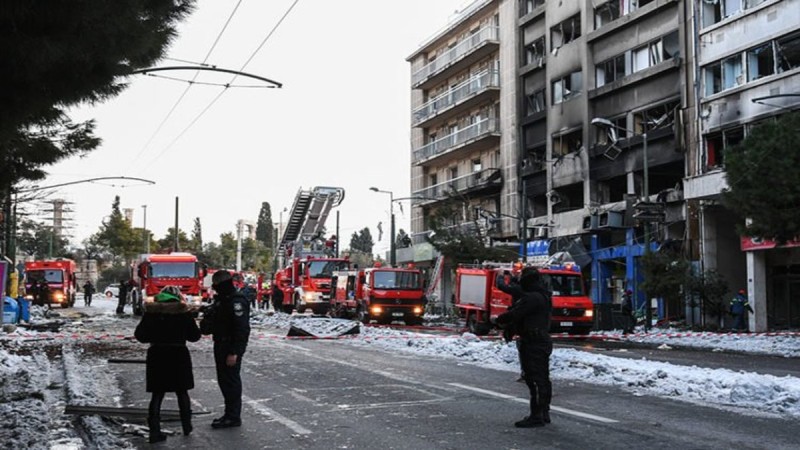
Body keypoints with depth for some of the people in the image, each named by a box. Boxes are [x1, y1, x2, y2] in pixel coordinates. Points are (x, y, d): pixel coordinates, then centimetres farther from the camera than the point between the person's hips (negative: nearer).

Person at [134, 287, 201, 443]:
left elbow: (140, 335, -1)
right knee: (182, 392, 15)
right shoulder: (183, 312, -6)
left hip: (157, 356, 1)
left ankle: (154, 431, 1)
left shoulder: (151, 312, -2)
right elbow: (194, 335, -2)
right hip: (178, 355, -1)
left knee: (157, 394, 7)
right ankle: (186, 426, 24)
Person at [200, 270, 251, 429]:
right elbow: (214, 323, 25)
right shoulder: (221, 300, 14)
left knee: (231, 381, -4)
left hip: (231, 349, -10)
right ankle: (230, 414, 25)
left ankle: (233, 417, 3)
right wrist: (206, 320, 4)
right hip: (221, 346, 10)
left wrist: (234, 352, -26)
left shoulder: (236, 301, -19)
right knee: (224, 380, 15)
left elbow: (241, 328, -24)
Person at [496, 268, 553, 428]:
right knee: (543, 379, 14)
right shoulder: (544, 297, 15)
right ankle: (544, 413, 21)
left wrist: (500, 319, 1)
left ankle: (536, 416, -6)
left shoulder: (531, 298, -18)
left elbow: (514, 314, -17)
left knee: (534, 380, -8)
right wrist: (508, 324, 19)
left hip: (532, 343, -10)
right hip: (543, 341, 11)